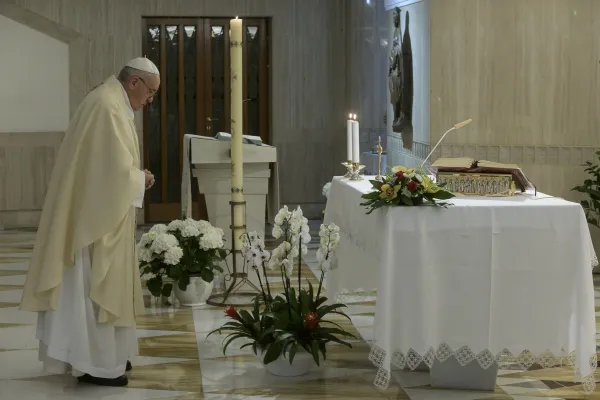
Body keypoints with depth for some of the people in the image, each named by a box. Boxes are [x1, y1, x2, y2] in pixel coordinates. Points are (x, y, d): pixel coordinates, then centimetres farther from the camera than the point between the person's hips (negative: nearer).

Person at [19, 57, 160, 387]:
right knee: (95, 286, -3)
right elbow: (116, 168, -24)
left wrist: (136, 176, 8)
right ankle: (94, 363, 4)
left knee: (98, 286, 15)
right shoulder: (108, 106, -19)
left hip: (98, 214, 11)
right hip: (96, 216, -11)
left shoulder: (110, 101, 14)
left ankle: (101, 355, 23)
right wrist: (141, 178, -6)